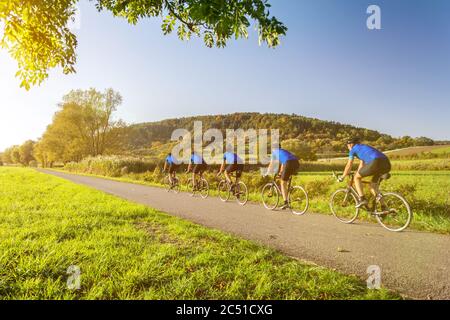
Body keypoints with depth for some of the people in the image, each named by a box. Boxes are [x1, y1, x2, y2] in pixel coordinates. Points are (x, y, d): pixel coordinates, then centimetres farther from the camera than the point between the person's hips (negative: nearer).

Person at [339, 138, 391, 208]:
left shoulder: (354, 149, 16)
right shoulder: (364, 148, 37)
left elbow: (349, 165, 19)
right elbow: (362, 165, 44)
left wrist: (342, 177, 30)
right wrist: (358, 174, 54)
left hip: (376, 162, -8)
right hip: (387, 164, 8)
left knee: (356, 177, 10)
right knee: (373, 186, 22)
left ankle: (362, 199, -1)